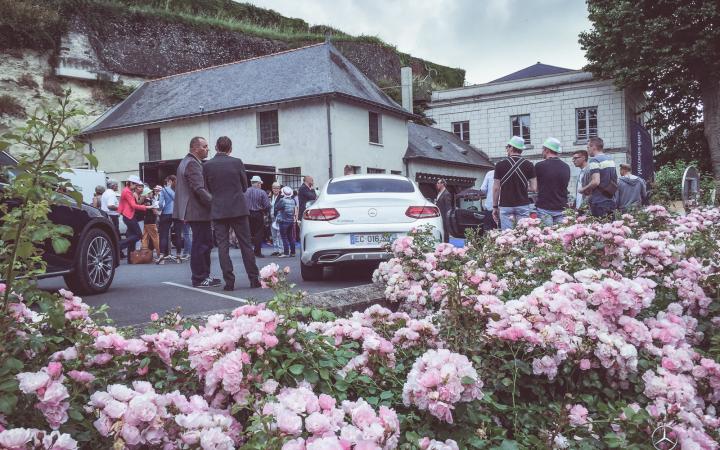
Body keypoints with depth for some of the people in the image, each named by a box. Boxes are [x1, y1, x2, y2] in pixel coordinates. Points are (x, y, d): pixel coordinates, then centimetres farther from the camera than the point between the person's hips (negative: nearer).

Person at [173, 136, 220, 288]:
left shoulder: (186, 161, 19)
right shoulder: (192, 163, -15)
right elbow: (199, 189, -22)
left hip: (193, 210, 11)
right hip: (198, 211, -11)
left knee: (205, 243, 15)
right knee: (201, 244, -5)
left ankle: (204, 276, 21)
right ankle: (199, 279, 0)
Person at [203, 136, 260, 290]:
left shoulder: (207, 165, -2)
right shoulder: (237, 162, -3)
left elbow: (208, 188, 7)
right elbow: (245, 186, 6)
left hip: (218, 211, 0)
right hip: (239, 209, 0)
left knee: (223, 246, 3)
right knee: (245, 244, 5)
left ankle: (229, 281, -1)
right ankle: (254, 279, 6)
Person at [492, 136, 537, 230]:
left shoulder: (500, 165, -3)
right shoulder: (529, 165, 0)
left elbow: (496, 188, -1)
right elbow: (534, 188, -2)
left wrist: (495, 207, 7)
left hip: (505, 206, -1)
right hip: (523, 205, 1)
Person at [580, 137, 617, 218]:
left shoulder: (594, 160, -12)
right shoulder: (611, 160, 14)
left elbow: (596, 181, -22)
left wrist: (584, 189, -5)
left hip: (599, 203, -8)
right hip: (611, 202, 8)